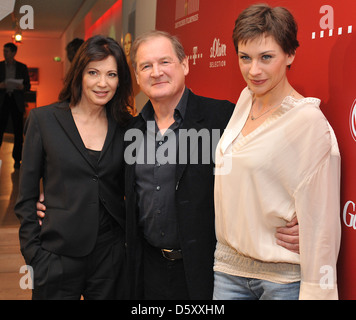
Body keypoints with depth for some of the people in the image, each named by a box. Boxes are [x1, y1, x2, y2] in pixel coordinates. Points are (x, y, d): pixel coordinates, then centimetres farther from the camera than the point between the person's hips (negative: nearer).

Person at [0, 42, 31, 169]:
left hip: (17, 102, 0)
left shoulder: (22, 67, 6)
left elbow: (28, 86, 6)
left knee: (18, 132, 2)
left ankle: (17, 159, 10)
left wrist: (22, 87, -15)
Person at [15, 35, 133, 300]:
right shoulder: (44, 119, -3)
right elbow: (26, 196, -1)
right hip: (58, 256, -2)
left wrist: (132, 238, 1)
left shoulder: (125, 127, 3)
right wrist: (34, 253, -6)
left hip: (111, 255, 2)